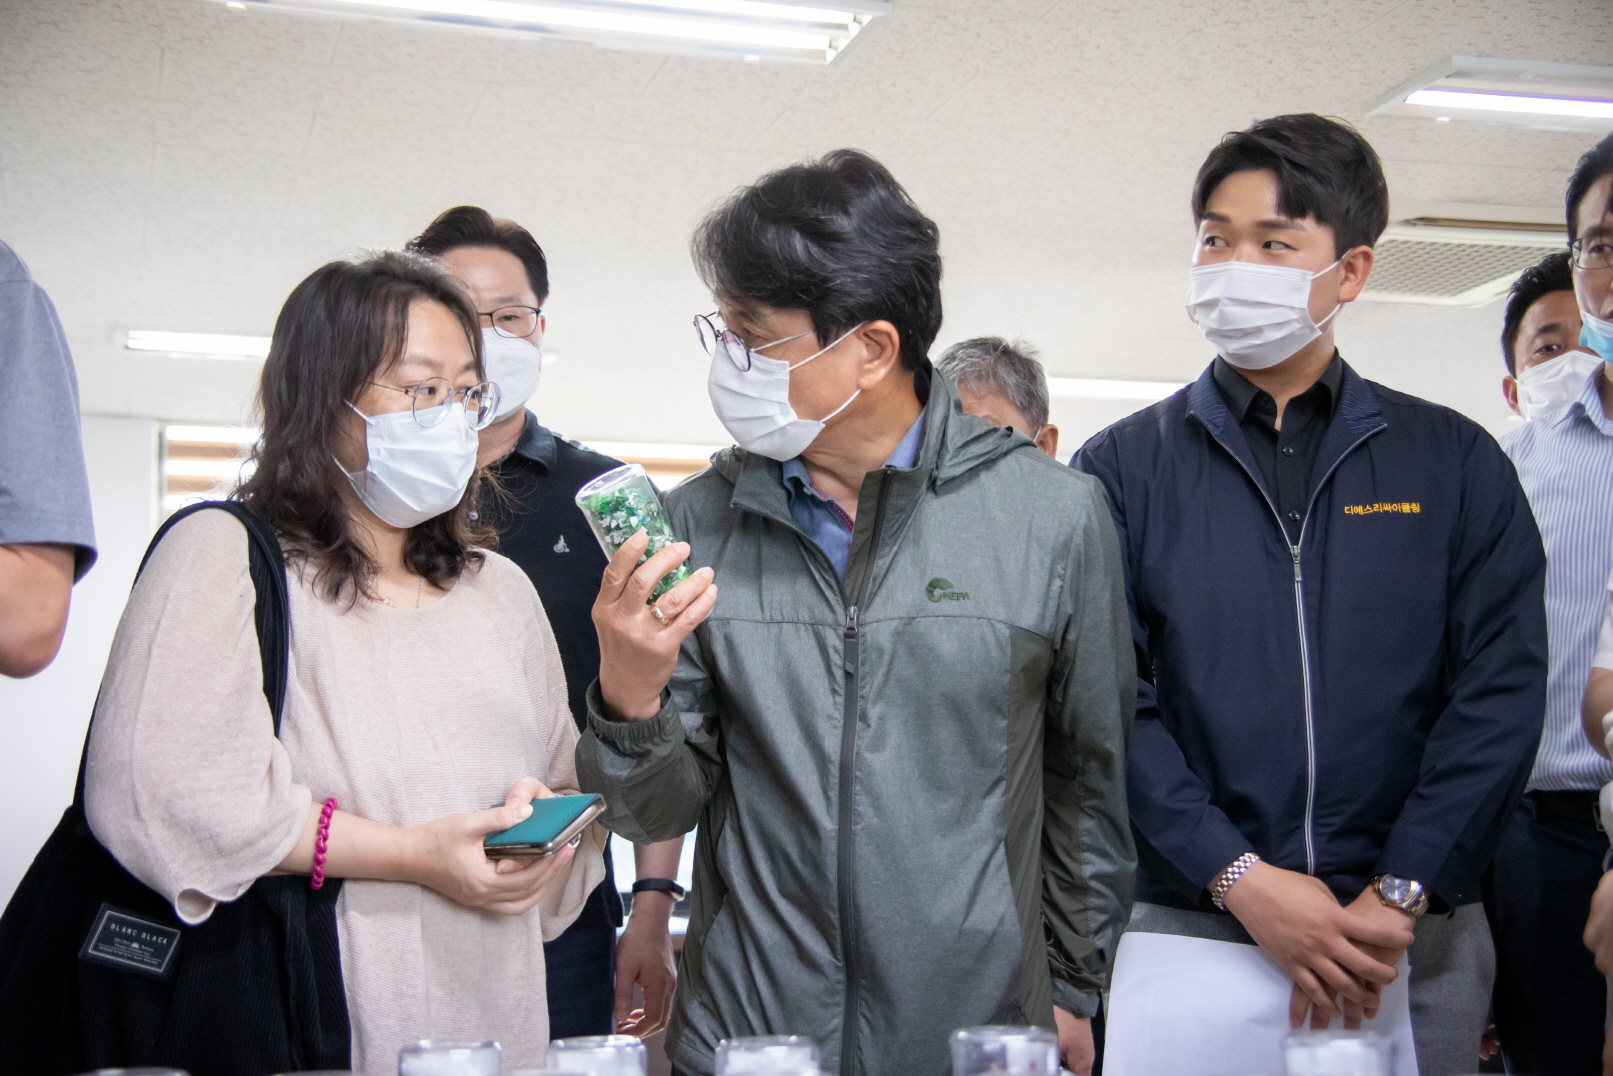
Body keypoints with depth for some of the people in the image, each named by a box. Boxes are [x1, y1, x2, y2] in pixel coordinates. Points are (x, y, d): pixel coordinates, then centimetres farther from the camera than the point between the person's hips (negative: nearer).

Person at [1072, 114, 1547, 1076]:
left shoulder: (1456, 463, 5)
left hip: (1419, 943, 1)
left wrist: (1396, 898, -10)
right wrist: (1241, 882, -14)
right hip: (1189, 930, -1)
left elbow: (1501, 690, -2)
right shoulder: (1124, 467, 2)